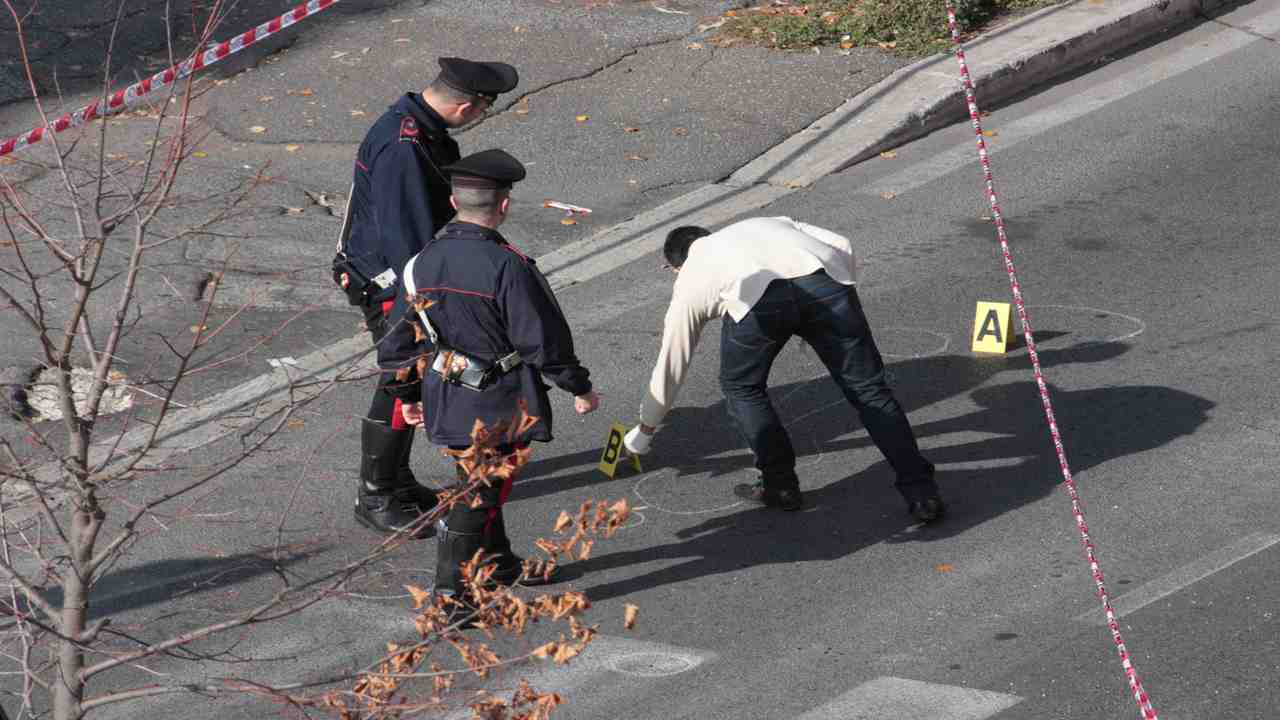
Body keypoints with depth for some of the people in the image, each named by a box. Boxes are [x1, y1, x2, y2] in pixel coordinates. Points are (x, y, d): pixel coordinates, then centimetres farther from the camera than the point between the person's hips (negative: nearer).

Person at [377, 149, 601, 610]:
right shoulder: (507, 267, -24)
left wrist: (407, 394, 22)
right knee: (478, 496, 3)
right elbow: (544, 339, -17)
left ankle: (500, 565, 42)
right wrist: (580, 387, -2)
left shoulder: (424, 262, -3)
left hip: (445, 398, 7)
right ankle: (451, 594, 6)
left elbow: (399, 338, 7)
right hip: (498, 406, -7)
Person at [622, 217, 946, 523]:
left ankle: (780, 485, 26)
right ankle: (922, 495, 7)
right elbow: (842, 247, 26)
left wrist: (644, 430, 57)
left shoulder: (689, 280, 37)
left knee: (741, 387, 26)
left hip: (754, 298, -2)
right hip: (825, 280, 2)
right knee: (868, 389, 12)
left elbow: (670, 366, 45)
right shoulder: (769, 224, 45)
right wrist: (836, 302, 35)